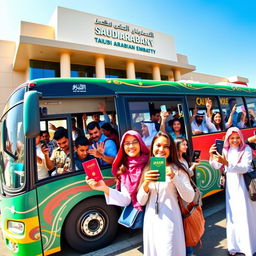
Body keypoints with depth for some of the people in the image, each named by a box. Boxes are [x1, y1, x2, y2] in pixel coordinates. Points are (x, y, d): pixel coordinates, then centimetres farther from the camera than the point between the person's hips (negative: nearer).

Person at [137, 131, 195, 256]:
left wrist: (174, 177, -23)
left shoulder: (177, 169, -6)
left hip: (170, 221, -3)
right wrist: (146, 183, -18)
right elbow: (141, 201, 1)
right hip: (151, 221, 4)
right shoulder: (147, 170, 2)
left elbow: (189, 198, -12)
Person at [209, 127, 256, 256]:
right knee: (232, 215, 12)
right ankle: (235, 245, 28)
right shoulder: (225, 150, 2)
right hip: (230, 186, 4)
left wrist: (226, 163, -32)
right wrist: (212, 156, -16)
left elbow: (244, 168, -20)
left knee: (245, 215, 5)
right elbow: (218, 166, 2)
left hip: (243, 185, -3)